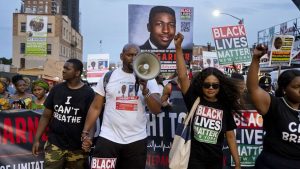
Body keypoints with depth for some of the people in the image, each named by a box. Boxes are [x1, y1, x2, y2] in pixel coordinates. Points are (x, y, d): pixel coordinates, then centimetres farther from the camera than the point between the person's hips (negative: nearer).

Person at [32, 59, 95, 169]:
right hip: (54, 145, 2)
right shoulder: (56, 89, 3)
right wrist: (37, 139, 3)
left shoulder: (88, 93, -6)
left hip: (77, 148, -2)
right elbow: (46, 116, 6)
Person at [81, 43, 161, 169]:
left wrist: (145, 89, -19)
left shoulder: (148, 79, 2)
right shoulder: (108, 77, 2)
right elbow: (96, 107, 4)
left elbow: (157, 110, -5)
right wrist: (85, 133, -3)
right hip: (108, 138, -1)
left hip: (137, 140, 1)